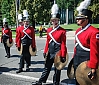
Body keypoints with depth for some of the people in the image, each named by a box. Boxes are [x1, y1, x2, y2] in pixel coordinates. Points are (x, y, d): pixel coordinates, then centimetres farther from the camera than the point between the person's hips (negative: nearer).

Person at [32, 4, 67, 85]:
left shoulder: (62, 31, -11)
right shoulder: (49, 30, 6)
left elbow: (63, 44, -13)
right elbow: (47, 42, 11)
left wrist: (63, 56, -14)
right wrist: (45, 52, 9)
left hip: (58, 52, -5)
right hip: (50, 52, 5)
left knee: (57, 69, 8)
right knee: (47, 68, 15)